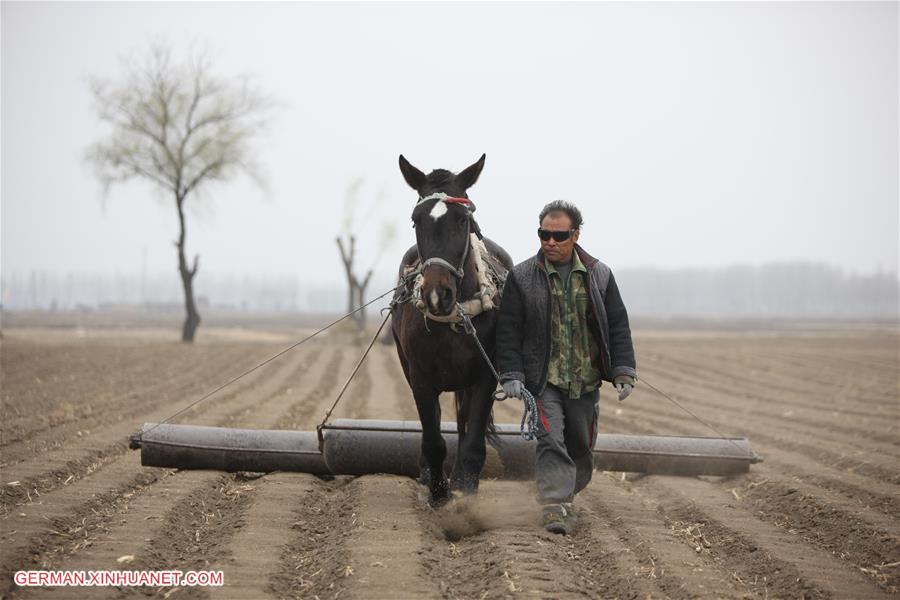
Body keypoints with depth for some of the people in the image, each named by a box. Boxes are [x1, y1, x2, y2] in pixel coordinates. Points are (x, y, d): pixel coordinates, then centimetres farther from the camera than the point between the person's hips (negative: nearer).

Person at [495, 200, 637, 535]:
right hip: (543, 380, -3)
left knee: (580, 445, 13)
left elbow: (618, 327, 7)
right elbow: (508, 331, -2)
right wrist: (511, 375, -11)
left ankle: (566, 493, 33)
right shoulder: (521, 277, -3)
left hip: (586, 381, 3)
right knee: (551, 440, -15)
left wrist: (623, 373, 0)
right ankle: (556, 507, -18)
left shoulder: (599, 276, 4)